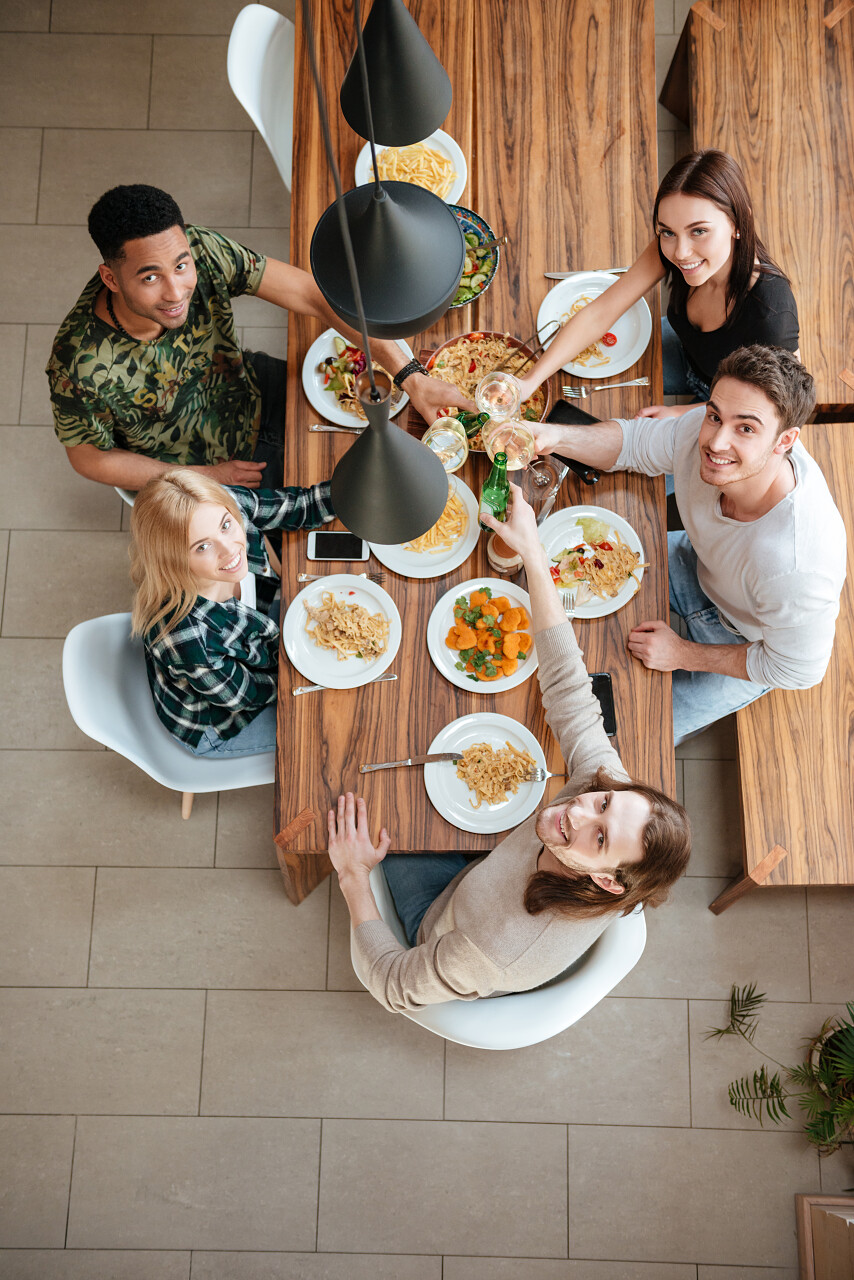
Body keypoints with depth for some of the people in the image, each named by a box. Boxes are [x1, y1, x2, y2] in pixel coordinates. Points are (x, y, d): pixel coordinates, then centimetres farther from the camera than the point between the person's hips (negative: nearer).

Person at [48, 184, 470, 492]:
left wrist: (410, 376, -33)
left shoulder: (201, 252, -30)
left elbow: (313, 295, -27)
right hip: (192, 473, -4)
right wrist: (207, 476, -17)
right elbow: (89, 457, -18)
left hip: (253, 392, 4)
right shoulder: (80, 365, -36)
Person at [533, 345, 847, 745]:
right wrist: (557, 436, -31)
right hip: (702, 563, 6)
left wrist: (684, 655, -19)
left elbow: (799, 670, -28)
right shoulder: (703, 432, -31)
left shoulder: (797, 567, -46)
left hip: (748, 643, -5)